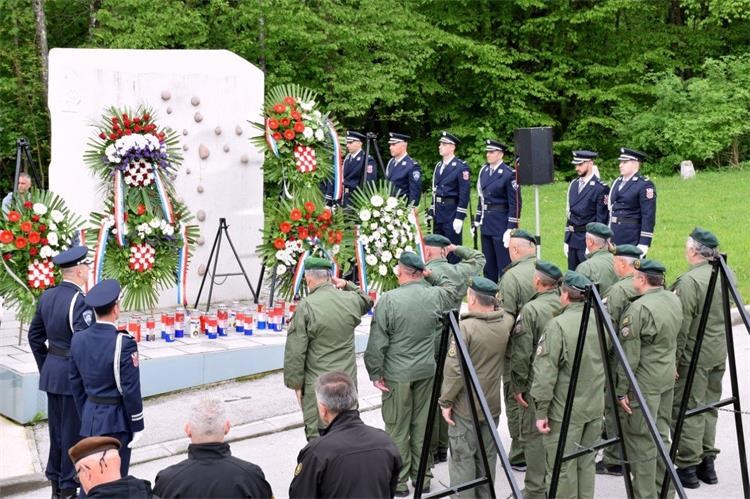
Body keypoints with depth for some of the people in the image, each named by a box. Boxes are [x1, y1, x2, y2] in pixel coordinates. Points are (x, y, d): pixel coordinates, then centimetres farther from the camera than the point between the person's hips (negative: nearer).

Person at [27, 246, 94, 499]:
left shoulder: (47, 296, 5)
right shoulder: (80, 301, -20)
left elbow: (35, 335, 13)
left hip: (51, 372, 8)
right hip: (74, 374, -8)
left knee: (56, 429, 17)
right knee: (73, 432, 3)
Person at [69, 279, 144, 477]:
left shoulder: (78, 339, 0)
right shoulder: (123, 343, -19)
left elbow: (75, 384, 8)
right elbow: (130, 389, -17)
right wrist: (137, 426, -7)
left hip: (90, 418, 6)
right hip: (116, 422, -6)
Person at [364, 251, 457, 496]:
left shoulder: (388, 299, -17)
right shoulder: (435, 295, -5)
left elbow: (378, 342, -14)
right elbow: (451, 288, 22)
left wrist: (375, 372, -4)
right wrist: (432, 276, 13)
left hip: (397, 375, -4)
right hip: (426, 371, 4)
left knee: (397, 428, 7)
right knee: (422, 425, 15)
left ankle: (399, 482, 14)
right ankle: (422, 477, 24)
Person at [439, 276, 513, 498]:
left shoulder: (465, 328, -20)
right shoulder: (506, 323, -3)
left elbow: (454, 370, -19)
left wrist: (446, 401, -10)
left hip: (465, 407, -6)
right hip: (492, 405, 6)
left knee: (462, 458, 2)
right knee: (487, 457, 16)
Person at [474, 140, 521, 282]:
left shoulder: (509, 174, -13)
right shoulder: (484, 171, 9)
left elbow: (515, 203, -13)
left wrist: (511, 229, -17)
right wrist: (477, 221, 13)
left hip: (501, 223, -7)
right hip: (486, 222, 7)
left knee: (504, 264, -2)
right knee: (488, 264, 14)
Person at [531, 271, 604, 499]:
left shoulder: (558, 325, -17)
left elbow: (546, 371, -17)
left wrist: (541, 410, -10)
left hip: (565, 411, -6)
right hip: (595, 408, 6)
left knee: (562, 469, 4)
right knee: (586, 464, 17)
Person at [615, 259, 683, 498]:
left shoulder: (638, 309, -20)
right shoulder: (674, 300, 3)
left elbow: (629, 355, -18)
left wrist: (621, 389, -13)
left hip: (644, 383, -8)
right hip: (667, 378, 8)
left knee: (641, 442, 0)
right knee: (660, 435, 18)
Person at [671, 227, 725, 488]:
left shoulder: (689, 281, -19)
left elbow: (682, 326, -20)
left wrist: (673, 359, -15)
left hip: (694, 356, -8)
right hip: (719, 353, 8)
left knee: (688, 409, 0)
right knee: (709, 406, 17)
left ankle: (688, 466, 4)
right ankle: (707, 462, 24)